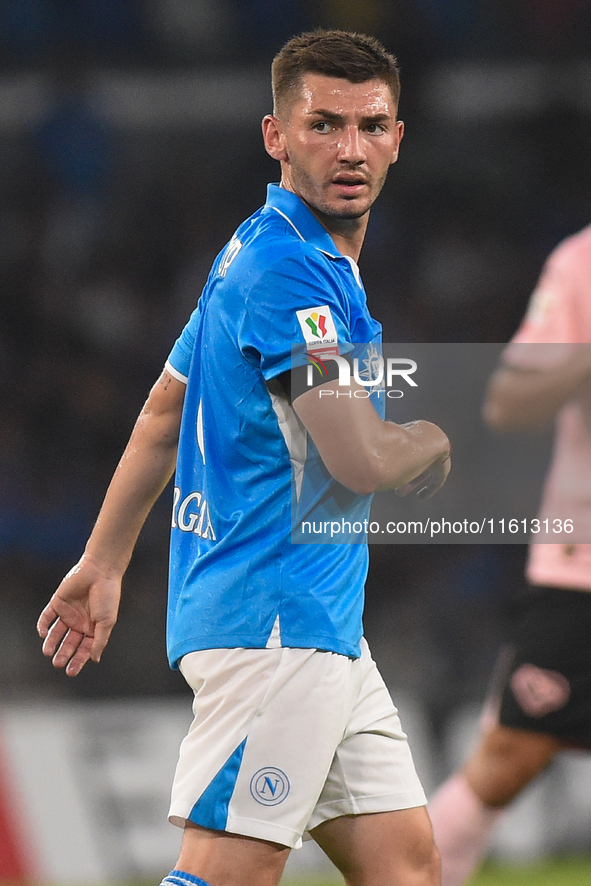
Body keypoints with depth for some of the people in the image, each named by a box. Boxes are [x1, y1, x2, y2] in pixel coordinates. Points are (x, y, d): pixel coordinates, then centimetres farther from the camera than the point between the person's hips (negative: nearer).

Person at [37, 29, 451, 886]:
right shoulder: (288, 268, -15)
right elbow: (363, 460, -21)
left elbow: (164, 411, 25)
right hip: (275, 620, -10)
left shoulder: (259, 253, 17)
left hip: (320, 625, 10)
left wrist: (105, 561, 29)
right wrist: (434, 442, 1)